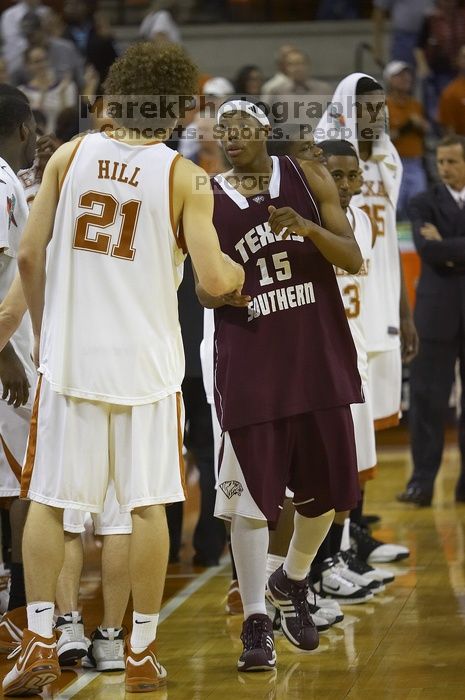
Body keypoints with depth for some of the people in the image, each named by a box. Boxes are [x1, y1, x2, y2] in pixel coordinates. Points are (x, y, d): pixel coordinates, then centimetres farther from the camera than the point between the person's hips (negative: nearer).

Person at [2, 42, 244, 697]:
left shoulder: (70, 156, 1)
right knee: (148, 505, 8)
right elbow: (212, 279, -10)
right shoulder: (184, 176, -6)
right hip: (146, 361, -1)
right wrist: (238, 273, 13)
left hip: (69, 355, 1)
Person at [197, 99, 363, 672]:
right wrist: (218, 294, -16)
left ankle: (291, 583, 35)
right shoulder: (207, 200, 0)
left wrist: (308, 228, -19)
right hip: (249, 360, -2)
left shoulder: (307, 178, 2)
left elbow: (353, 259, -2)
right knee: (250, 492, -6)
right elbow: (203, 290, 7)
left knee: (327, 487, 9)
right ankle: (255, 624, 2)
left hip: (318, 354, 2)